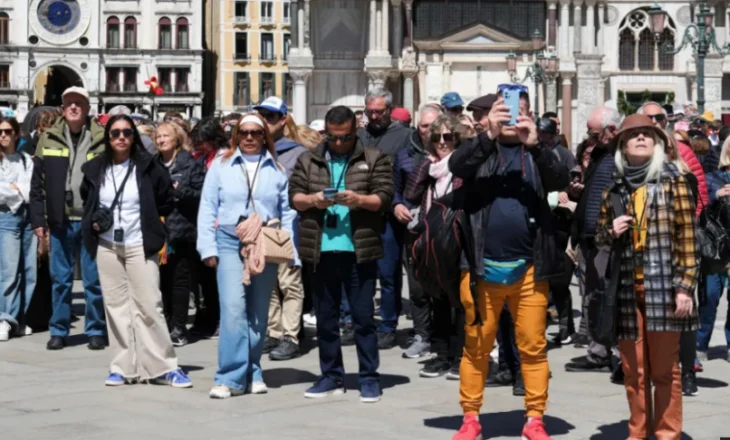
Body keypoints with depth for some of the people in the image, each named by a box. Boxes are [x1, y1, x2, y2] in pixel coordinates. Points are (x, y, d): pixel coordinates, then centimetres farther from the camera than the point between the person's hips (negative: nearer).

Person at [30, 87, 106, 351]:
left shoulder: (102, 140, -1)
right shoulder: (48, 139, 5)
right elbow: (38, 184, 6)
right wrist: (38, 219, 2)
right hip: (61, 220, 2)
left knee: (94, 279, 3)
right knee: (60, 278, 8)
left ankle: (95, 330, 14)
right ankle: (58, 330, 17)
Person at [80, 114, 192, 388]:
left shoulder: (147, 167, -4)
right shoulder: (95, 169, 5)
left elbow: (167, 202, 4)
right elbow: (86, 203, 20)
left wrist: (149, 222, -1)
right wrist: (93, 222, 3)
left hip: (139, 246, -3)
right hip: (107, 247, 3)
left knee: (149, 306, -6)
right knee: (116, 306, 6)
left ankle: (163, 367, 0)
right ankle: (123, 367, 11)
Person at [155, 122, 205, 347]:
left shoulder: (191, 164, 0)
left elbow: (202, 194, -5)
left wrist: (180, 191, -17)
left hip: (183, 230, -4)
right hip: (159, 230, 4)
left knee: (180, 280, -4)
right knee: (164, 281, 7)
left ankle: (179, 328, -2)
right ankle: (170, 325, 16)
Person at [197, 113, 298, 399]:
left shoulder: (276, 169, 7)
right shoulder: (221, 165, 4)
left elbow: (287, 211, 5)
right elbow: (208, 208, 3)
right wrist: (208, 247, -4)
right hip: (230, 244, -2)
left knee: (258, 312, 9)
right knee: (233, 308, -14)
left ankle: (252, 373, 19)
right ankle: (232, 376, -11)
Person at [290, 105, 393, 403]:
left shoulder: (374, 160, 4)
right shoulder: (309, 161, 12)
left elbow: (384, 198, -3)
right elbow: (294, 195, 9)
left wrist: (358, 199, -20)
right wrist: (312, 200, -12)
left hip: (359, 250, -3)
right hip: (321, 251, 3)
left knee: (363, 317, -1)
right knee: (325, 317, 10)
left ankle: (369, 378, 6)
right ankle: (331, 377, 19)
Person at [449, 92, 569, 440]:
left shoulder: (536, 153, 8)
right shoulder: (480, 149, 7)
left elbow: (561, 180, -9)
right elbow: (456, 166, -12)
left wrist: (535, 145, -24)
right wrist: (489, 135, -25)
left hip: (528, 267, 1)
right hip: (483, 266, 0)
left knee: (533, 347, 4)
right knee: (476, 346, 6)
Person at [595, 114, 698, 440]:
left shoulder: (673, 182, 2)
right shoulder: (614, 189, 12)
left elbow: (687, 237, -3)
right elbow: (600, 239, 20)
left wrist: (685, 286, -10)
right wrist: (611, 232, -4)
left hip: (662, 288, -3)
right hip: (626, 290, 3)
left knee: (664, 370, 1)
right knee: (633, 370, 8)